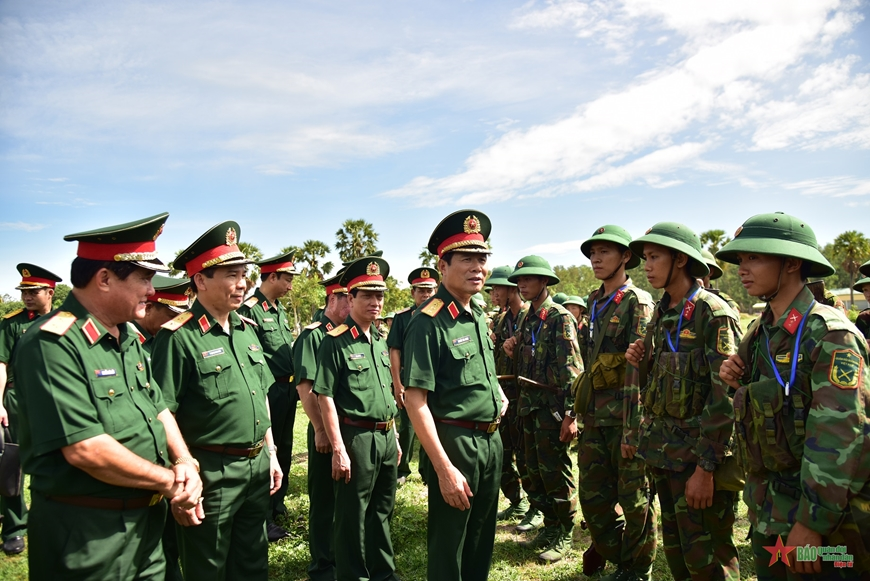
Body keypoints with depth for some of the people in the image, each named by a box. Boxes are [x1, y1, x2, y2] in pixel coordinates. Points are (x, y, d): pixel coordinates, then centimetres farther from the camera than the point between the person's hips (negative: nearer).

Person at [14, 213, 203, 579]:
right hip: (86, 536, -8)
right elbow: (84, 449, -27)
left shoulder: (128, 336, 7)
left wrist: (184, 464, -6)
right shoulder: (52, 345, -22)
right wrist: (170, 482, -16)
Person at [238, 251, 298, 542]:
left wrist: (294, 385, 17)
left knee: (284, 450, 17)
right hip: (268, 391, -9)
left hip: (287, 389, 9)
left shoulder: (280, 310, 14)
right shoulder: (250, 310, -14)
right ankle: (265, 520, 14)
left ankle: (278, 506, 34)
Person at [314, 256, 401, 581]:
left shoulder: (380, 342, 10)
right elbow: (325, 398, -15)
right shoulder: (335, 342, -13)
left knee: (382, 511, 20)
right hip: (356, 438, -7)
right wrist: (338, 449, -17)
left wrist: (394, 437, 16)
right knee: (353, 516, 8)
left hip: (386, 438, 7)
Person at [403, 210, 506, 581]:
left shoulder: (479, 316, 7)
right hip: (454, 442, -7)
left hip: (491, 440, 8)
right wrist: (444, 468, -23)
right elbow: (415, 400, -21)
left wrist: (500, 396, 6)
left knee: (481, 543, 22)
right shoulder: (429, 322, -17)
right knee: (449, 551, 9)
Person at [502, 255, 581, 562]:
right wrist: (513, 350, 0)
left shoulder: (560, 318, -12)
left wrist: (571, 414, -21)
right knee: (534, 472, 15)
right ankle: (550, 526, 31)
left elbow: (572, 369, -18)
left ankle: (564, 534, 20)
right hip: (529, 403, 8)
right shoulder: (526, 320, 12)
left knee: (555, 472, 3)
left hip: (552, 405, -8)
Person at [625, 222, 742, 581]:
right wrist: (641, 363, -3)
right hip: (662, 451, 8)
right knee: (675, 552, 18)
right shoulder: (662, 313, 10)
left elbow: (725, 397, -18)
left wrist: (705, 468, -19)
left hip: (697, 455, -7)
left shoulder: (714, 315, -14)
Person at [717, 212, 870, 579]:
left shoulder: (829, 334, -18)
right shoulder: (760, 332, 6)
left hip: (822, 519, -7)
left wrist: (812, 523, -24)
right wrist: (739, 382, -3)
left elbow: (840, 437, -24)